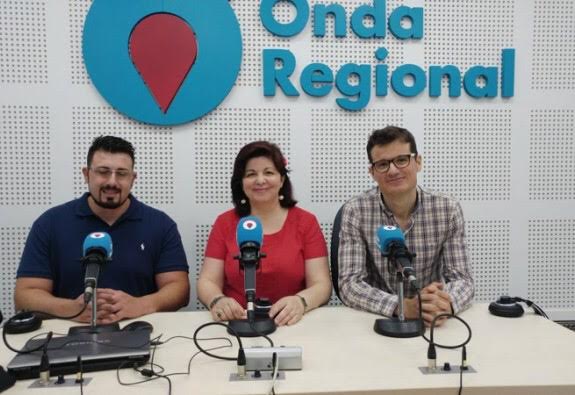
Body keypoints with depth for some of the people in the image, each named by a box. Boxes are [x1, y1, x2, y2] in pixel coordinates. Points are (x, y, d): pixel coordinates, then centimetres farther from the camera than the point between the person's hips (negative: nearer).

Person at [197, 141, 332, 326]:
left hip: (291, 325, 0)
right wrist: (217, 301, -21)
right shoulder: (225, 223, 6)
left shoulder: (306, 222, 3)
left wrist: (300, 302, -25)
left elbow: (322, 285, -3)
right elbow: (207, 282, 2)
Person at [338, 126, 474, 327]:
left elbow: (462, 278, -6)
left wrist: (447, 303, -28)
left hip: (430, 322, 2)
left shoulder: (448, 209, -5)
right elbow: (350, 284, -15)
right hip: (377, 319, -2)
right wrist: (400, 306, -30)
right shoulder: (355, 211, -10)